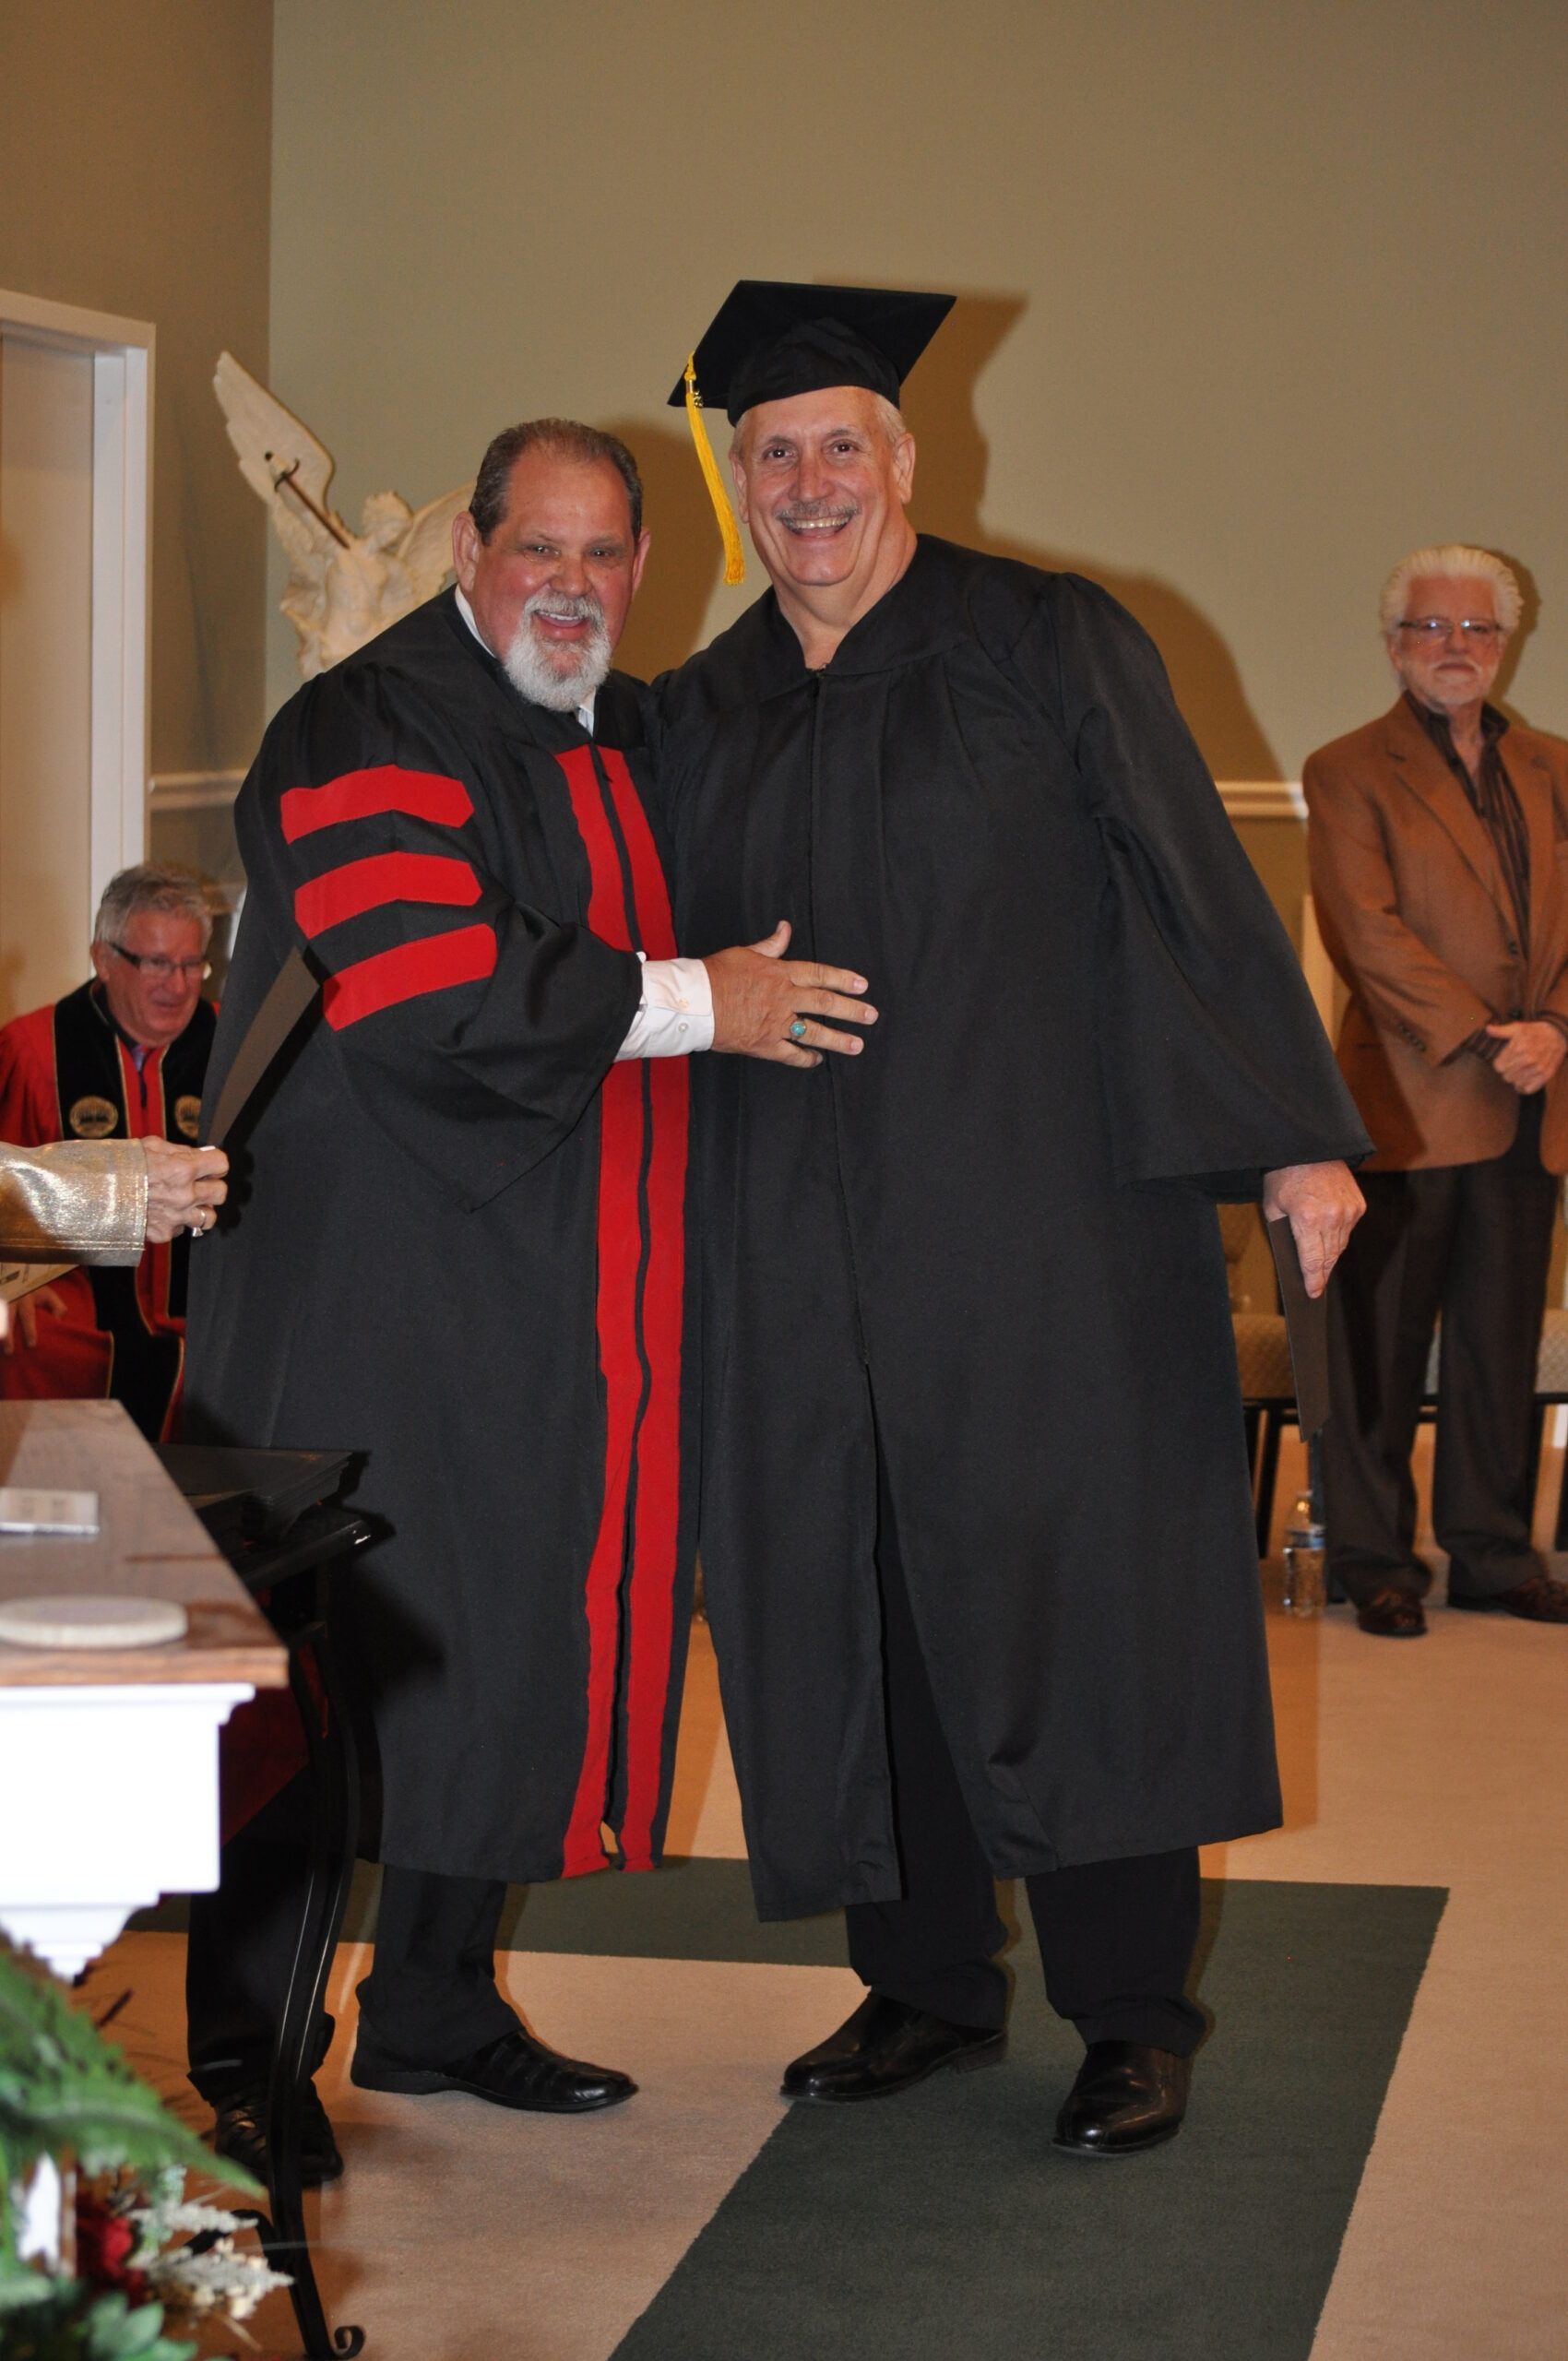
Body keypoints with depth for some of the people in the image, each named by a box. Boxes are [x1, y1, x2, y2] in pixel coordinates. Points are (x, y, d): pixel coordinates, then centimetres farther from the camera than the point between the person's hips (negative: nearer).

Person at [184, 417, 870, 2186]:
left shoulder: (629, 740, 14)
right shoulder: (371, 733, -12)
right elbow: (421, 1003, -23)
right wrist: (690, 1005, -17)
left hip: (553, 1295, 8)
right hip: (371, 1271, -8)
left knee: (518, 1628, 10)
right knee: (335, 1636, -5)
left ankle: (434, 2006, 23)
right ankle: (235, 2049, 5)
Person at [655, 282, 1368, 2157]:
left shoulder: (1048, 646, 0)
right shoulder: (700, 716, 12)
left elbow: (1193, 884, -4)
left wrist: (1292, 1138, -10)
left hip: (1038, 1210, -4)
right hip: (806, 1251, 4)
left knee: (1070, 1582, -2)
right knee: (854, 1601, 6)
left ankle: (1129, 2013, 7)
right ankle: (922, 1982, 19)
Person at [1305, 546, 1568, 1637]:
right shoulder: (1349, 772, 1)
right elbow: (1367, 931, -8)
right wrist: (1479, 1037, -14)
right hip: (1412, 1098, -4)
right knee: (1382, 1341, 0)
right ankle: (1376, 1559, 8)